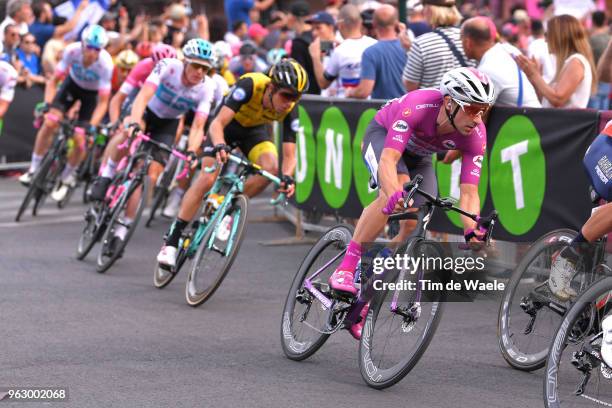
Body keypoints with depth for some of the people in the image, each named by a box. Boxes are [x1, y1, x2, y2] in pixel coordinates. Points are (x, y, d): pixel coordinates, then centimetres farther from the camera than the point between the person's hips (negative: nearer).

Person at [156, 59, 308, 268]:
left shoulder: (289, 110, -26)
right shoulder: (250, 85, -38)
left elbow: (289, 154, -25)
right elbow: (218, 123, -43)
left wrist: (287, 177, -46)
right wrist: (219, 146, -63)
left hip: (254, 130, 3)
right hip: (227, 125, -3)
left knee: (271, 168, -26)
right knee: (207, 179, -19)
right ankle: (172, 240, -12)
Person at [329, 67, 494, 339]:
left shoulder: (476, 136, -29)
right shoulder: (418, 106, -41)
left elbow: (469, 191, -30)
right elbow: (388, 160, -49)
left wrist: (472, 233, -47)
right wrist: (394, 194, -68)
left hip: (418, 156, 5)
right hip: (382, 135, -5)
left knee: (413, 227, -11)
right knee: (397, 191, -35)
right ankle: (345, 269, -32)